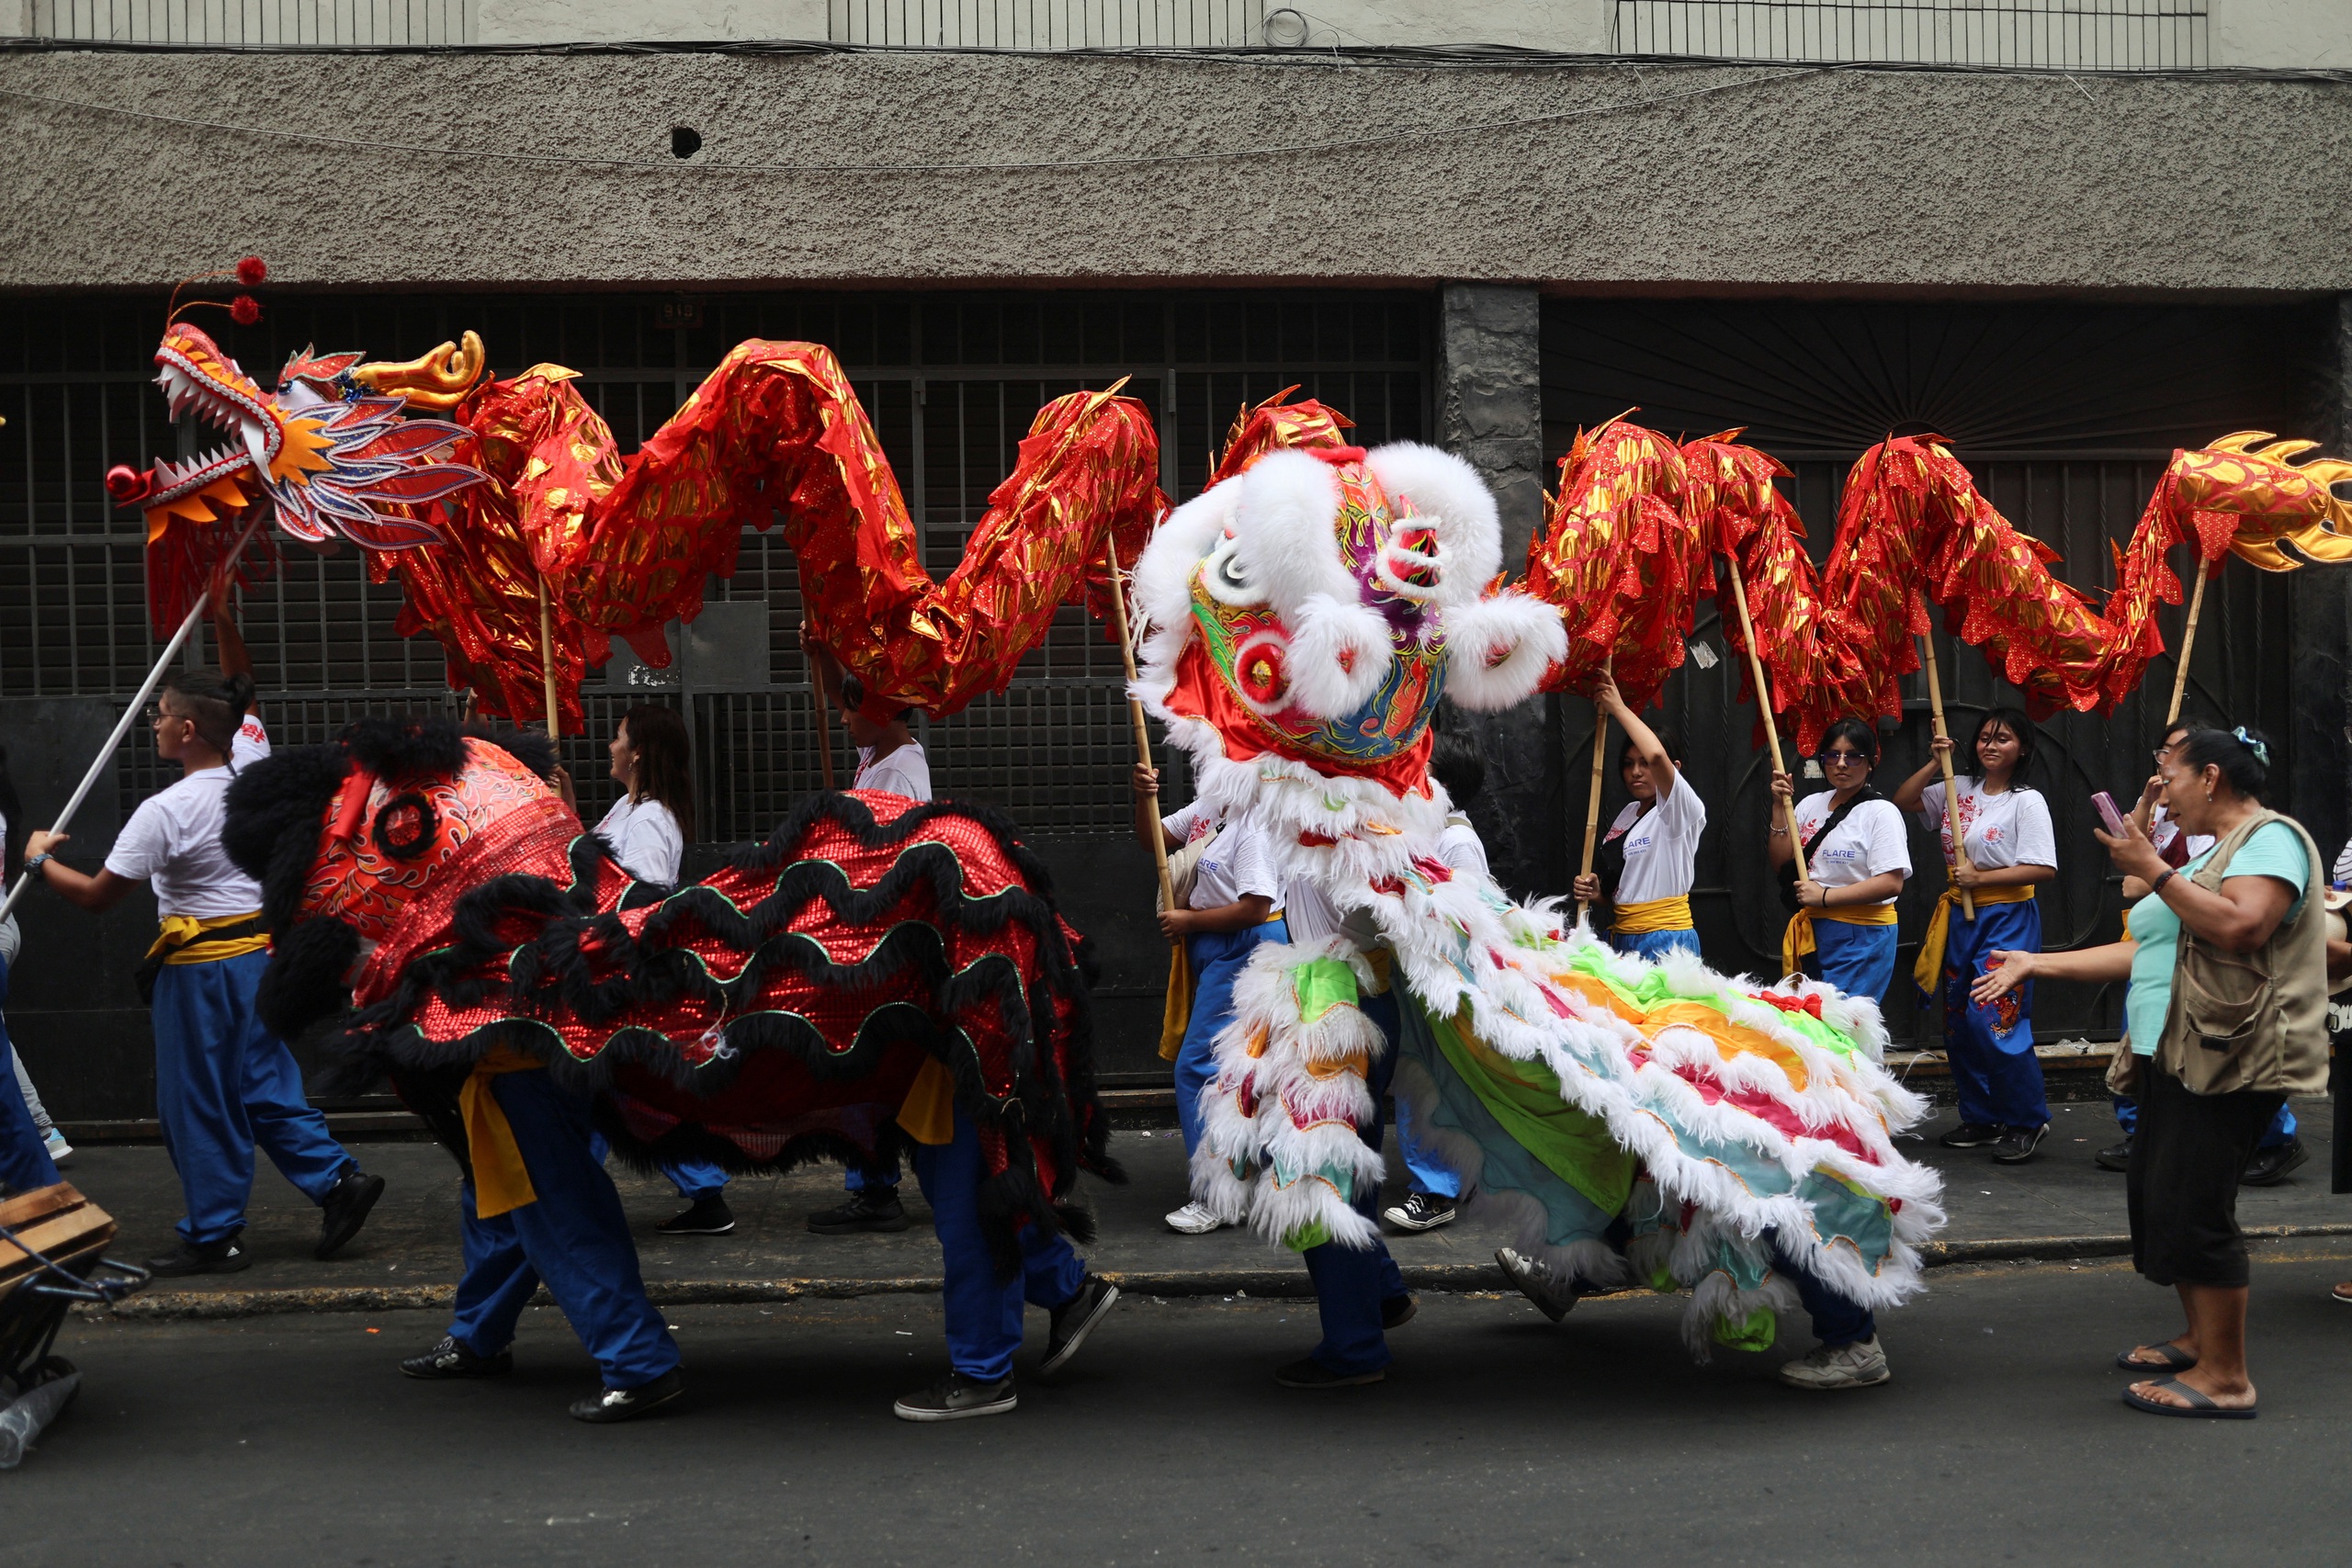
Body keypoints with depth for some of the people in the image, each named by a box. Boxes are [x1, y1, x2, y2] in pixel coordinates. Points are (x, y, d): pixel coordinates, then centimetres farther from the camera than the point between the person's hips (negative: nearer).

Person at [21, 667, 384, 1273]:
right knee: (264, 1083, 17)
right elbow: (245, 712, 21)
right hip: (258, 947, 7)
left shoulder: (163, 812, -19)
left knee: (196, 1103, 5)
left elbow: (97, 895, -11)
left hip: (200, 966, -7)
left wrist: (39, 861, 5)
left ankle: (213, 1236, 14)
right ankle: (338, 1179, 9)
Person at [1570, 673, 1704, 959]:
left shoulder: (1683, 809, -9)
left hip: (1666, 944, -7)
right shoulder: (1626, 815, 17)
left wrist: (1618, 707, -17)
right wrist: (1596, 891, 2)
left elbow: (1657, 755, -29)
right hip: (1622, 939, 7)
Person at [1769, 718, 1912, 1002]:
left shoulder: (1881, 812, -9)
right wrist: (1780, 807, 0)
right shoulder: (1810, 805, 11)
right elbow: (1781, 862, 9)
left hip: (1861, 937, -7)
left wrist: (1825, 897, -17)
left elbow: (1892, 883, -17)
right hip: (1812, 931, 7)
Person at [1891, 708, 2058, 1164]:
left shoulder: (2027, 801, -8)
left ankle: (2028, 1122, 3)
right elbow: (1903, 802, 11)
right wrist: (1935, 764, 0)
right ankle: (1981, 1118, 22)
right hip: (1960, 918, 7)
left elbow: (2042, 869, -15)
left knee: (1997, 1022, -13)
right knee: (1959, 1023, 10)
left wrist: (1980, 877, -16)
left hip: (2007, 920, -7)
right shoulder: (1958, 789, 9)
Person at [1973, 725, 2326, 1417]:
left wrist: (2152, 870, -20)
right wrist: (2039, 964, 19)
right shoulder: (2211, 854, 23)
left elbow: (2241, 927, -26)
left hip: (2229, 1060, -10)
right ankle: (2199, 1338, 26)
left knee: (2191, 1208, -11)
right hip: (2178, 1055, 10)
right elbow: (2143, 950, 22)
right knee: (2157, 1197, 13)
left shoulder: (2271, 838, -7)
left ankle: (2225, 1378, -5)